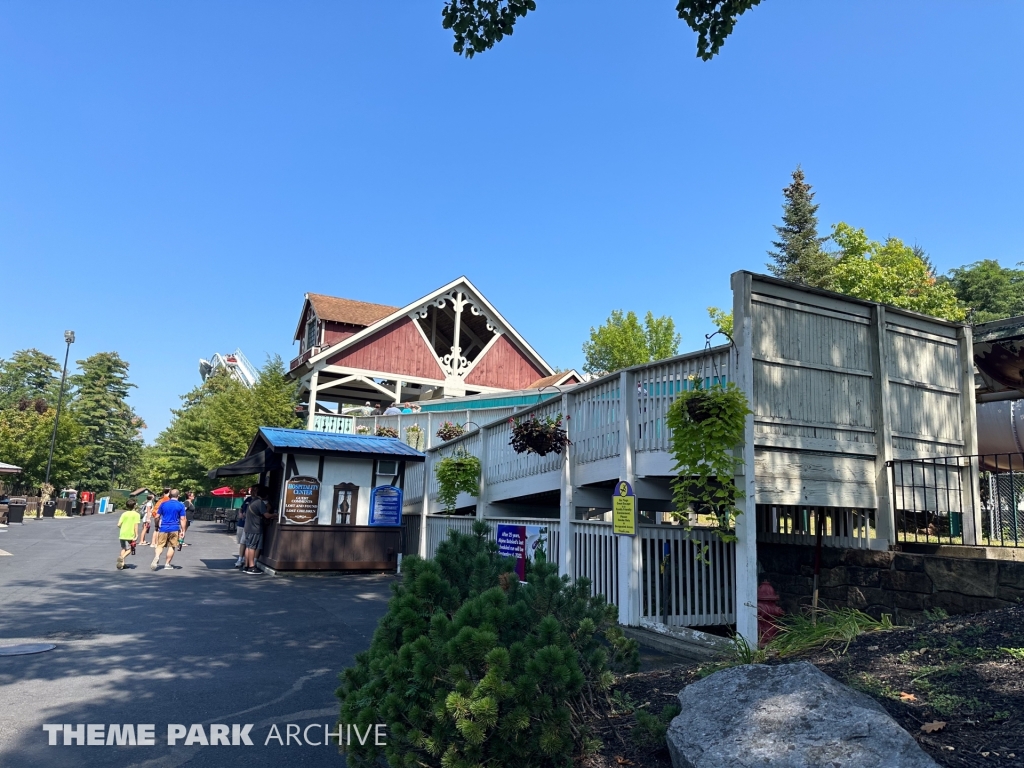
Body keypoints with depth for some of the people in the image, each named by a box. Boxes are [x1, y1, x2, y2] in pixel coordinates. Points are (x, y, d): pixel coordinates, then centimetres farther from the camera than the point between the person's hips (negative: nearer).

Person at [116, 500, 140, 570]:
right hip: (130, 535, -4)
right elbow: (136, 525, -11)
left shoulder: (124, 514, 7)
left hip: (122, 534, 4)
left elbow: (118, 525, 1)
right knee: (129, 549, 7)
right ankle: (122, 557, -21)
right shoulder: (136, 514, -3)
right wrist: (136, 535, -10)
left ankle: (122, 563, 15)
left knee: (123, 548, 18)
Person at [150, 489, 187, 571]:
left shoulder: (163, 504, 6)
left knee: (160, 545, 6)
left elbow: (157, 517, 10)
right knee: (172, 546, 7)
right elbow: (182, 519, -5)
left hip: (163, 528, 1)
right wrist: (183, 530, -1)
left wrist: (157, 526, 25)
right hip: (174, 529, -1)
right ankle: (167, 564, 10)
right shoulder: (181, 505, -1)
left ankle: (156, 557, -22)